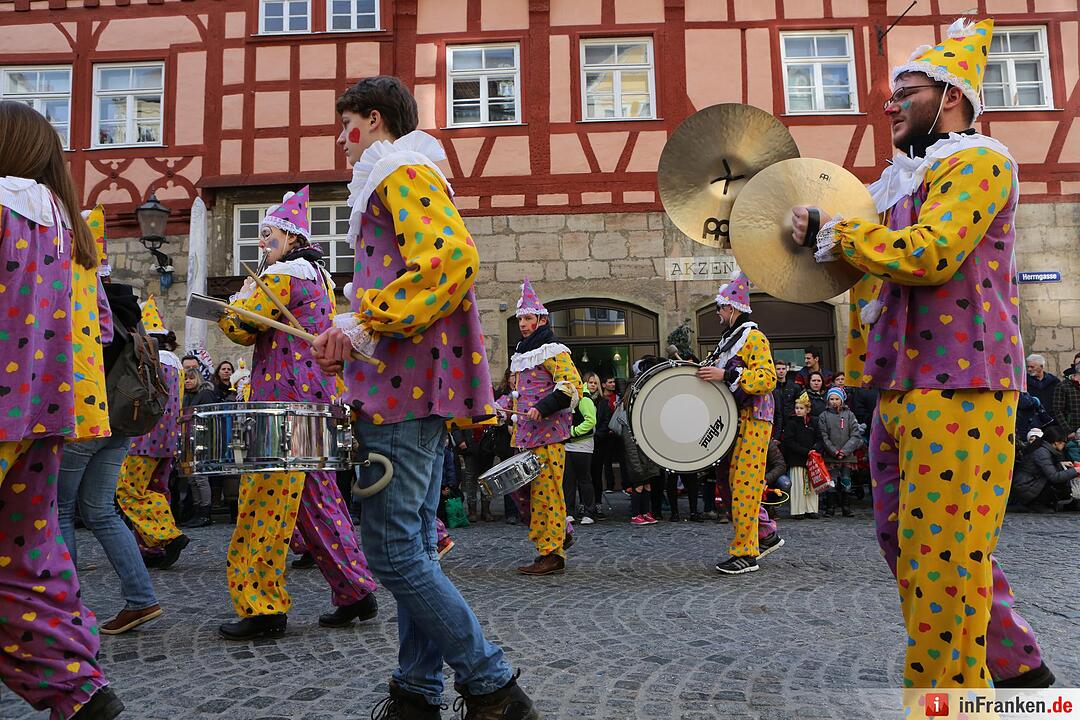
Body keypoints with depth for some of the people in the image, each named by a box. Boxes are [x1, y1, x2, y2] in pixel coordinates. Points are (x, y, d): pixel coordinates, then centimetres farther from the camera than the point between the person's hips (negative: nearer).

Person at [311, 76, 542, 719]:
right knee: (412, 544, 11)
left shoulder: (403, 173, -5)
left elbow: (452, 258, -22)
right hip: (419, 384, 11)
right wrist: (351, 336, 16)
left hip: (406, 385, -11)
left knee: (391, 547, -10)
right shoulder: (405, 180, 27)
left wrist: (365, 324, -18)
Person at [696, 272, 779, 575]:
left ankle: (746, 553, -3)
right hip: (732, 419, 10)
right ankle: (767, 534, 23)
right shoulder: (727, 339, 20)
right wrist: (705, 373, 14)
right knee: (728, 481, 10)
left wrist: (726, 375, -26)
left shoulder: (753, 337, -9)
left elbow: (768, 379, -20)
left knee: (743, 482, -9)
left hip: (751, 420, -9)